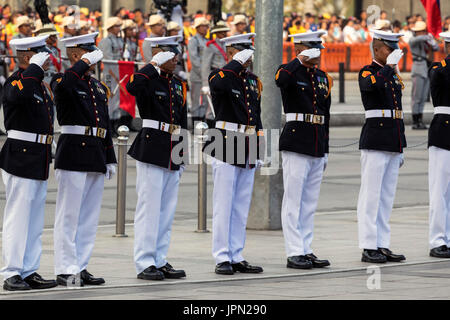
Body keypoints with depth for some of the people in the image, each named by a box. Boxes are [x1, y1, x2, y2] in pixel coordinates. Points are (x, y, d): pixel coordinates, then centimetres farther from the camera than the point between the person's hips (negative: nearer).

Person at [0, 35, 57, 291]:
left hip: (39, 162, 9)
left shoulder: (39, 83, 17)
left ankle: (29, 272, 16)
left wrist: (46, 156, 23)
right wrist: (35, 68, -27)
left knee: (35, 221, 11)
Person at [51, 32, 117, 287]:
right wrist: (85, 63, -22)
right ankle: (66, 270, -2)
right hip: (73, 156, -7)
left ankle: (81, 267, 14)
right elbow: (61, 86, -31)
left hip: (97, 158, 8)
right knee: (69, 215, -5)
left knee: (90, 217, 9)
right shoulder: (64, 81, -4)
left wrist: (110, 160, 17)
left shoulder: (99, 87, 18)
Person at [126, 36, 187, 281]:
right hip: (151, 150, -7)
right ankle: (145, 264, -4)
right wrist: (155, 65, -23)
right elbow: (132, 87, -30)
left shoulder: (178, 84, 16)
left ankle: (160, 261, 16)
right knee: (149, 208, -6)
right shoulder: (149, 79, -5)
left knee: (167, 210, 10)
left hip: (173, 153, 7)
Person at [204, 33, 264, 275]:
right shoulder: (221, 76, -4)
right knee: (223, 206, -4)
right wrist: (237, 62, -22)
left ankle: (237, 257, 14)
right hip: (225, 150, -7)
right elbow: (218, 84, -32)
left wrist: (258, 153, 15)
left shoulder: (253, 81, 15)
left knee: (241, 208, 9)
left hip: (247, 153, 7)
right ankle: (222, 259, -1)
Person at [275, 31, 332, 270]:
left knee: (310, 203, 10)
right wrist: (301, 60, -26)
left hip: (317, 146, 7)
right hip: (296, 144, -7)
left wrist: (325, 151, 17)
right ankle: (294, 253, -3)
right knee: (293, 201, -4)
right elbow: (280, 80, -33)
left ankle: (306, 250, 15)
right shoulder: (291, 72, -5)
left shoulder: (323, 78, 16)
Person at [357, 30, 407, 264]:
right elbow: (373, 84, -31)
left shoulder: (393, 75, 18)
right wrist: (391, 64, -25)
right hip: (374, 141, -8)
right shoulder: (366, 72, -4)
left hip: (393, 142, 8)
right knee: (371, 194, -6)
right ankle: (368, 248, -6)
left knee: (387, 195, 9)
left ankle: (382, 246, 12)